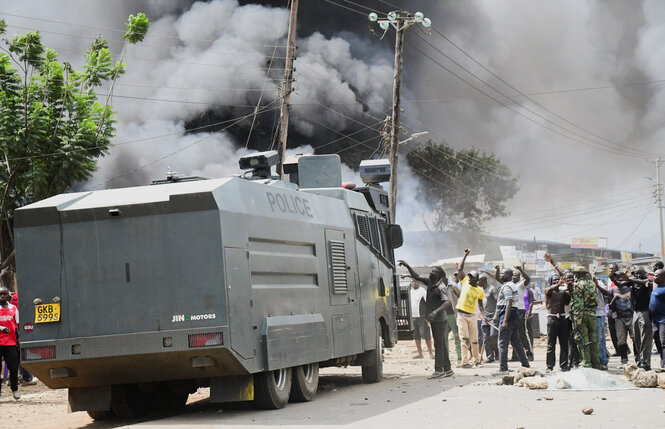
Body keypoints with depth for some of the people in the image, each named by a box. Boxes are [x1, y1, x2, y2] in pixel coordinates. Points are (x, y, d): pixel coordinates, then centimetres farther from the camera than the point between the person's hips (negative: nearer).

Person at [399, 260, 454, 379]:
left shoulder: (440, 288, -18)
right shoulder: (429, 283, 8)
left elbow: (447, 303, -30)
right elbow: (416, 277, 17)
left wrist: (435, 312, -42)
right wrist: (407, 266, 5)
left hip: (439, 319, -9)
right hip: (434, 319, 9)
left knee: (438, 344, -8)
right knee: (440, 344, 11)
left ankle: (438, 370, -8)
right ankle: (447, 369, 16)